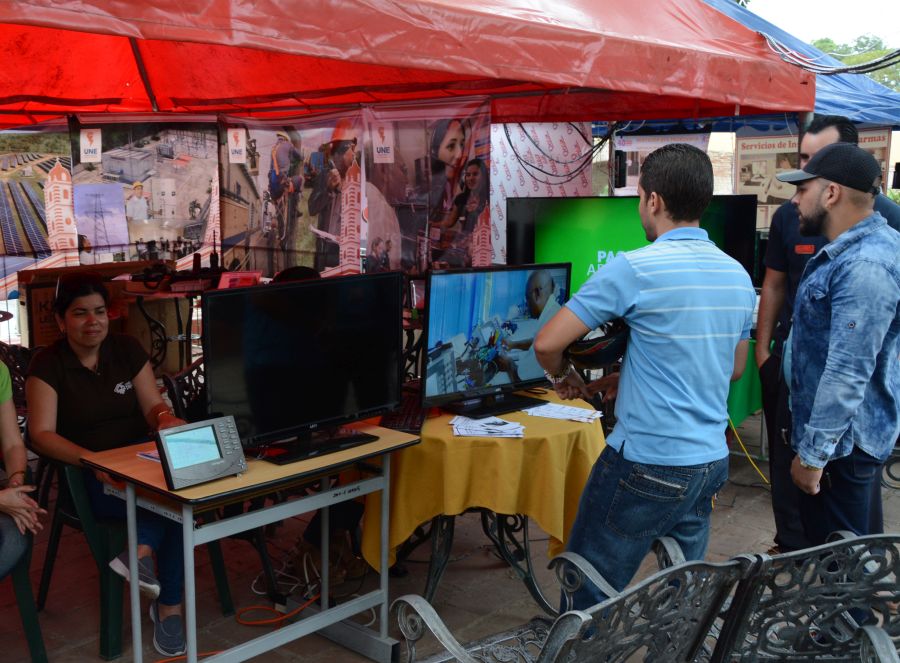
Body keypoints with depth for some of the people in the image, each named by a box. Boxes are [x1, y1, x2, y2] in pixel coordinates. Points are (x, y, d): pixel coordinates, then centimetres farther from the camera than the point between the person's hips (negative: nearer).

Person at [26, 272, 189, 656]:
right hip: (86, 479, -4)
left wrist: (165, 418, -21)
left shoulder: (128, 349, 6)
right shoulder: (48, 365, -6)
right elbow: (42, 434, -14)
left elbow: (153, 406, 5)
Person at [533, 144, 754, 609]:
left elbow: (547, 344, -14)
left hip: (646, 465, -7)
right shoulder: (738, 277, 6)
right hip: (710, 462, 7)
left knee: (586, 593, 8)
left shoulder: (633, 270, -15)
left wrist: (564, 377, 8)